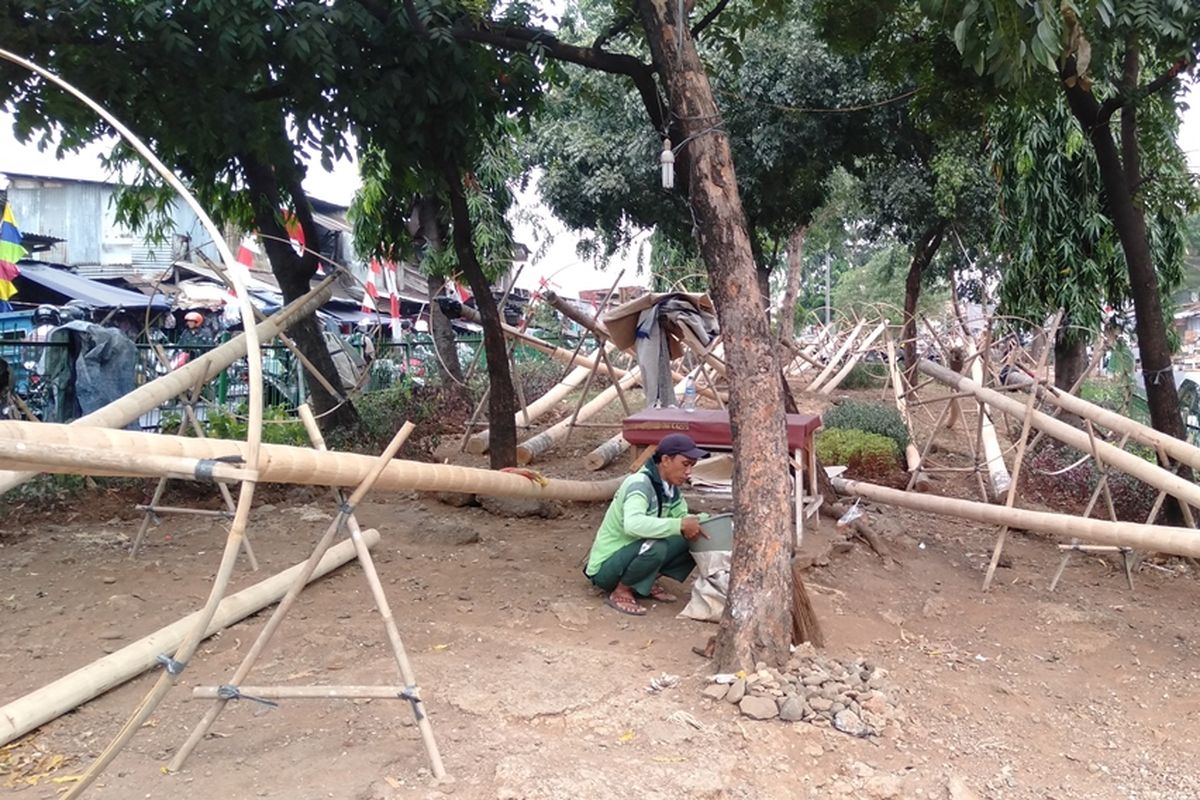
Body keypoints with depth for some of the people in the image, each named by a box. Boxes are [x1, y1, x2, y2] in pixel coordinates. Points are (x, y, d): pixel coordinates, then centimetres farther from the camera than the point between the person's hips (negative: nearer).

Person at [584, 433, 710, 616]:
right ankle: (621, 592, -12)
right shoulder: (640, 484, -25)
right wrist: (680, 525, -39)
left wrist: (695, 524, -19)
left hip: (636, 555, 8)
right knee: (655, 547, -35)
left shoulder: (671, 488, 1)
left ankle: (648, 583, 5)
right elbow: (633, 524, -42)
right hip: (605, 568, -8)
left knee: (692, 539, -5)